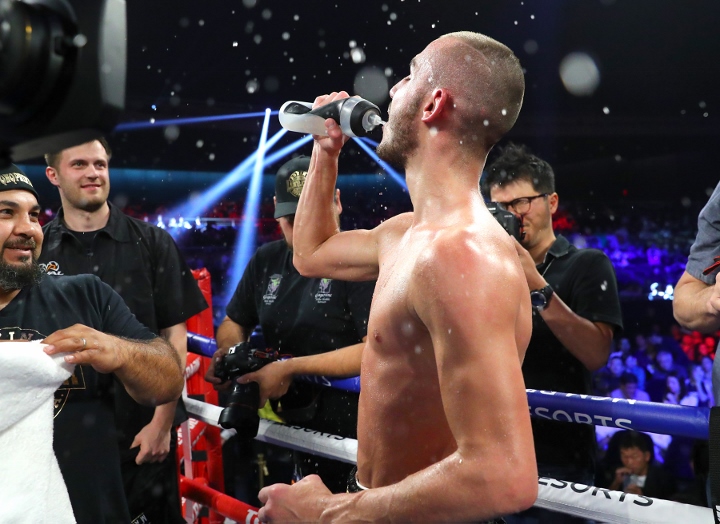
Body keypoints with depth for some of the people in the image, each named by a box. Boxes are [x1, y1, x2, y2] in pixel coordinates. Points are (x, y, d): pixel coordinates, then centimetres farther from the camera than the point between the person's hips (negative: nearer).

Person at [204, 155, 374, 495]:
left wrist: (291, 368, -25)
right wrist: (228, 354, -5)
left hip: (351, 433, -5)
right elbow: (234, 322, 19)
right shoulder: (266, 260, 6)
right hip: (289, 427, 6)